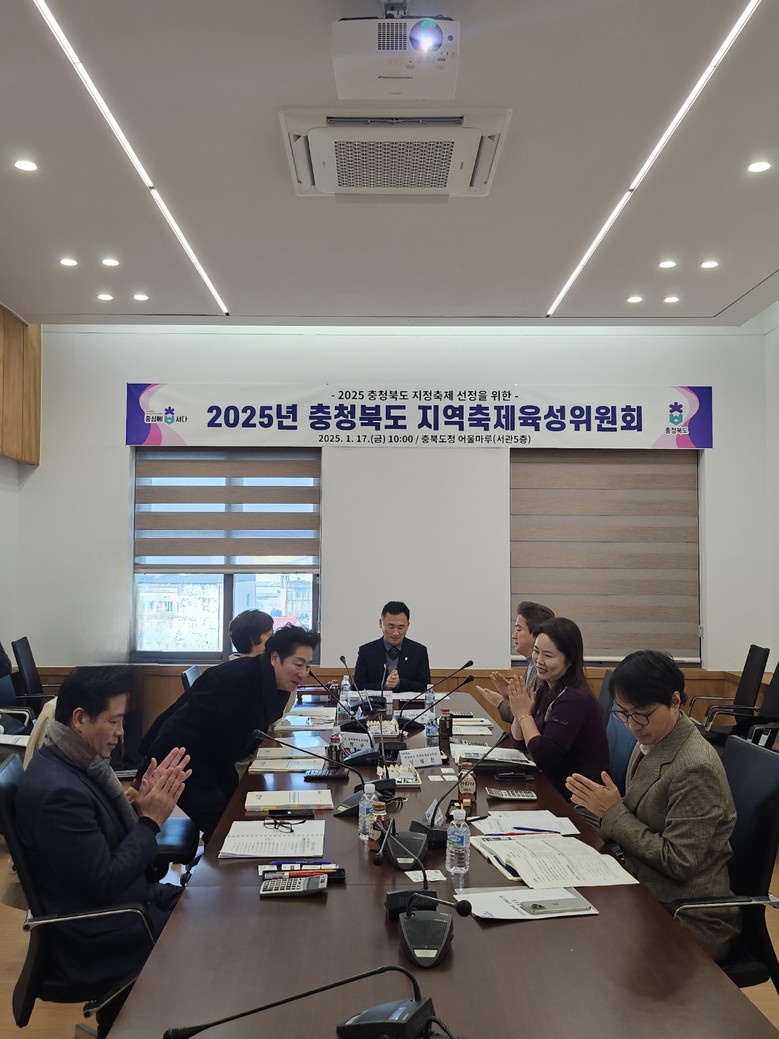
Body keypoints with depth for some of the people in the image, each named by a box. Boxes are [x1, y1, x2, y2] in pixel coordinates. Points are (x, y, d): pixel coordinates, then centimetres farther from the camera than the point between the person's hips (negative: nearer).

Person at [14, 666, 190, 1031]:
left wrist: (142, 805, -9)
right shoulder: (59, 790, -29)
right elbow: (103, 885, -25)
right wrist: (151, 820, -18)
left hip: (124, 901, 9)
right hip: (99, 939, -9)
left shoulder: (78, 763, 1)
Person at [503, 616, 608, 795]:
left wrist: (524, 714, -15)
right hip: (553, 782, 7)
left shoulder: (574, 699, -23)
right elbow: (521, 741, 6)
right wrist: (518, 708, -10)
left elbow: (543, 757, -24)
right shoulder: (545, 688, 3)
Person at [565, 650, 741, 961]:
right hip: (646, 894, 7)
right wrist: (599, 804, -7)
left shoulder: (695, 768, -22)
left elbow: (678, 863, -20)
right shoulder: (650, 743, 2)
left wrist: (614, 812, -16)